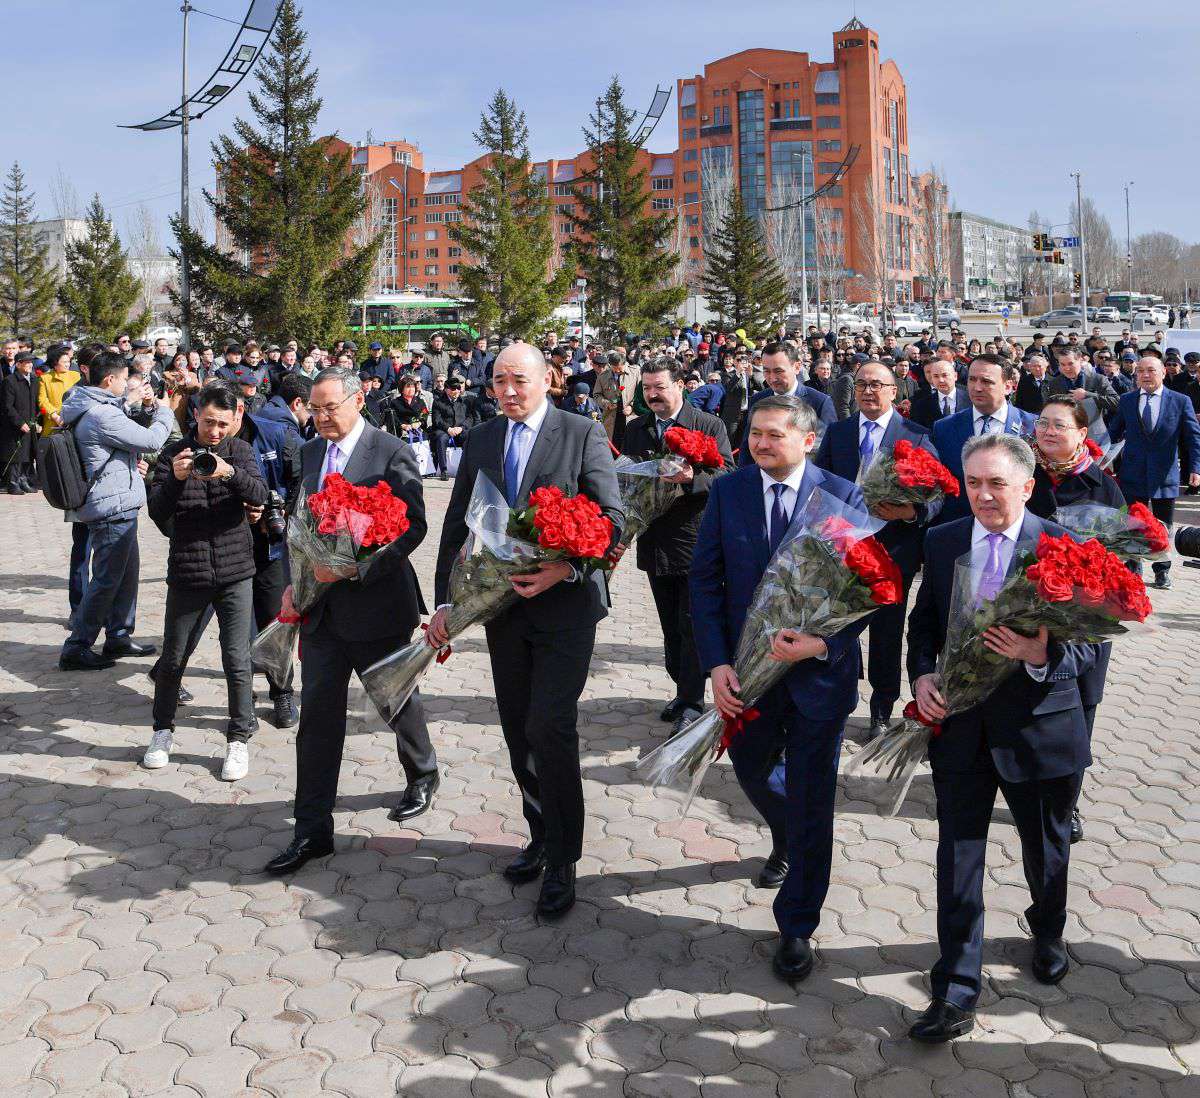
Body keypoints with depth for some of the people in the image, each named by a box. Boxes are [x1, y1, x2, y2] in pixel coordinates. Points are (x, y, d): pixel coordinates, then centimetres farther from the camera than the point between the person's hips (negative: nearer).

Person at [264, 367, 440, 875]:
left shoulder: (392, 453, -11)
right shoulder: (310, 452, 9)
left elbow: (412, 526, -16)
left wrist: (355, 566, -26)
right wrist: (295, 582, 6)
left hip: (377, 603, -5)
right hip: (320, 605, 5)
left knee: (398, 700, 15)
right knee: (317, 715, 3)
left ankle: (422, 775, 43)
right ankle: (312, 830, 9)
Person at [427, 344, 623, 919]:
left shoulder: (583, 434, -4)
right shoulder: (479, 441, 9)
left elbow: (612, 518, -8)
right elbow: (456, 527, 10)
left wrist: (567, 568, -22)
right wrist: (445, 601, 3)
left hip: (565, 606, -5)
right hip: (502, 607, 5)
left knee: (550, 728, -10)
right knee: (519, 732, 12)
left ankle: (562, 860, 4)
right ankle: (541, 836, 30)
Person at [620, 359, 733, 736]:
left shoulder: (710, 425, -6)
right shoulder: (635, 429, 10)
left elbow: (728, 476, -12)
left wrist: (693, 479, -29)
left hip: (695, 540, -5)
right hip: (655, 542, 5)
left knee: (692, 625, -2)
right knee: (671, 627, 15)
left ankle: (692, 701, 6)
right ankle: (683, 689, 27)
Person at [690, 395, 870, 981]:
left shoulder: (843, 496, -8)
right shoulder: (727, 491, -2)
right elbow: (705, 580, -2)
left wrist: (823, 643, -22)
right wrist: (716, 663, -11)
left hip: (820, 669, -3)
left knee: (810, 803, 5)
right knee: (752, 772, 21)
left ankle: (797, 928, 22)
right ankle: (786, 839, 56)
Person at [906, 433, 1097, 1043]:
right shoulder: (942, 541, 0)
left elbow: (1087, 646, -11)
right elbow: (924, 620, 10)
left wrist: (1042, 656, -32)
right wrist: (921, 674, -7)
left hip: (1038, 723, -1)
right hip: (959, 723, 2)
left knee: (1046, 849, 20)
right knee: (958, 855, 3)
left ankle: (1047, 934, 51)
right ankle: (956, 995, 12)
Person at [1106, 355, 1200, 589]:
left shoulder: (1180, 401, 0)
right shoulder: (1126, 401, 4)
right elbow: (1114, 434, 9)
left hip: (1165, 476, 0)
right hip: (1132, 474, 1)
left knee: (1163, 527, 10)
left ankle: (1162, 571, 23)